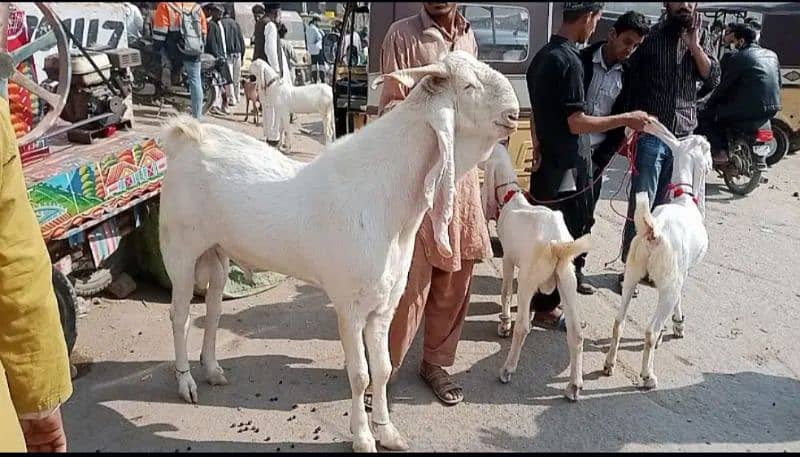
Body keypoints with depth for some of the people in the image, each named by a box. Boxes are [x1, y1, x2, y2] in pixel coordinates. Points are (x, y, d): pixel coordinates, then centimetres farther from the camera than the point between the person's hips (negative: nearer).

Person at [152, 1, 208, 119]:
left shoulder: (165, 5, 2)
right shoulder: (196, 7, 14)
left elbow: (160, 30, -5)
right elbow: (204, 31, 18)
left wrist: (157, 46, 4)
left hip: (174, 50, -3)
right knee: (195, 81, 6)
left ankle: (166, 66, 4)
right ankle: (197, 116, 4)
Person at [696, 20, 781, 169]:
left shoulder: (737, 58, -8)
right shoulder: (772, 55, 14)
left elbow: (723, 88, -4)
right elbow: (778, 84, 19)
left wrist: (707, 106, 9)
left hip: (749, 113, -8)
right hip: (772, 111, 8)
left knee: (704, 116, 5)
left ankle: (720, 152, -5)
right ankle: (759, 155, 35)